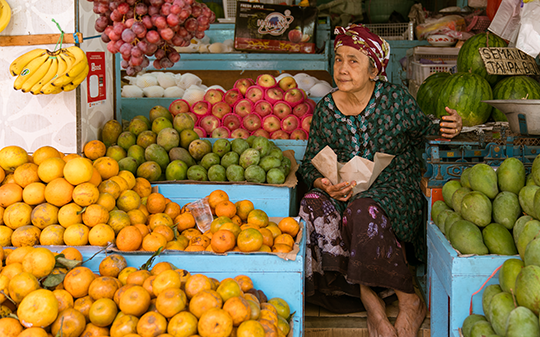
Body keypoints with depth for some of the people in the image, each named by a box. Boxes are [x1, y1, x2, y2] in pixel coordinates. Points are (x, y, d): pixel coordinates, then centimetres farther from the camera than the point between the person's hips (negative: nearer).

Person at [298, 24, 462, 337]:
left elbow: (422, 130, 13)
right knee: (314, 208, -30)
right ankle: (372, 305, -26)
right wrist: (323, 183, -14)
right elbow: (310, 163, 9)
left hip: (392, 188, -3)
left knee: (364, 212, -37)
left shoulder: (396, 98, -2)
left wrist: (448, 129, -10)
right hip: (342, 192, 3)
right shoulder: (326, 108, 5)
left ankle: (410, 300, -18)